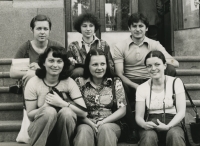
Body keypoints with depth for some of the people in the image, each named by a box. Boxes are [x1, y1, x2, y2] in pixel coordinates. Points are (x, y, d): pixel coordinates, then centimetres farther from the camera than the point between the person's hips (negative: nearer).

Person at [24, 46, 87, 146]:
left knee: (67, 111, -30)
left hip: (64, 132, 1)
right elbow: (30, 115, -6)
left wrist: (61, 103, -25)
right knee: (49, 111, -31)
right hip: (40, 131, -1)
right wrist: (45, 106, -24)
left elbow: (83, 112, -13)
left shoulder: (69, 82, -7)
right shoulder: (33, 83, -8)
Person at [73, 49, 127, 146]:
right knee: (84, 130, -33)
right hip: (87, 124, 0)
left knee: (104, 128, -33)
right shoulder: (80, 82, 7)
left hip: (110, 124, 0)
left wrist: (103, 122, -11)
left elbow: (122, 110, 3)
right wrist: (90, 123, -16)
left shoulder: (115, 82, 8)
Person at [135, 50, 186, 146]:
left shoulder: (175, 82, 4)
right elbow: (138, 116, 3)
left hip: (172, 124, -1)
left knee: (174, 134, -35)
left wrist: (168, 126, -20)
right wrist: (144, 124, -21)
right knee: (148, 136, -33)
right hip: (150, 125, 1)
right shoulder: (142, 88, 7)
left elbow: (181, 112, -3)